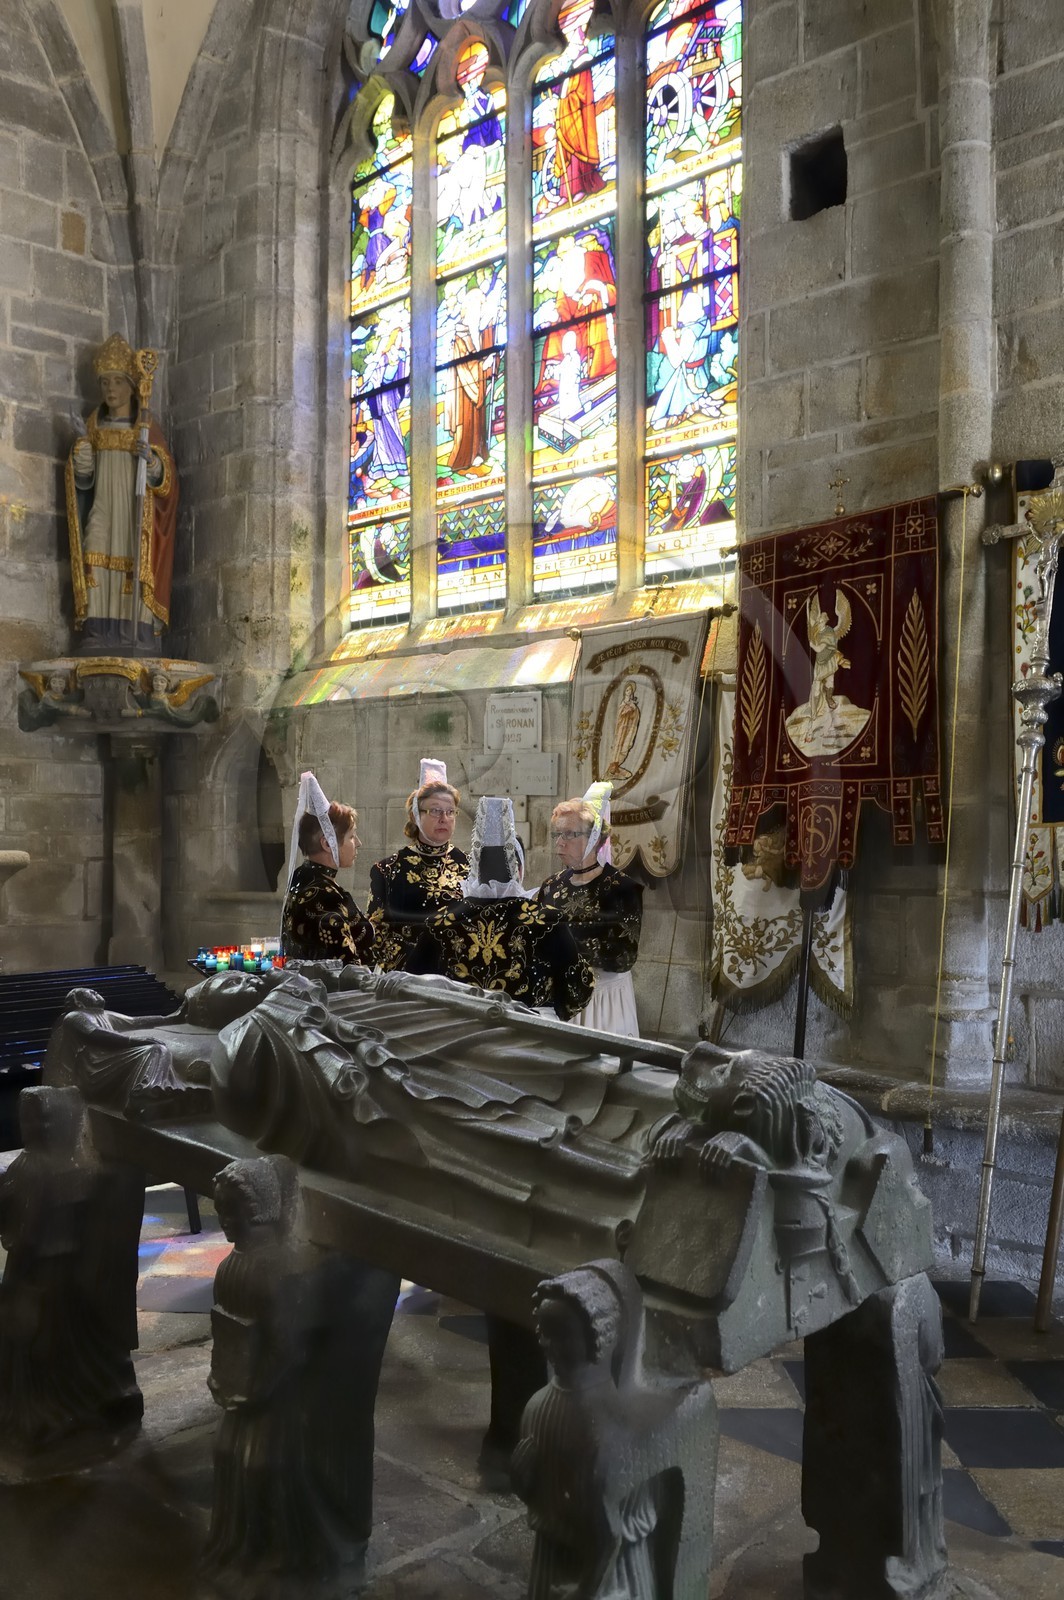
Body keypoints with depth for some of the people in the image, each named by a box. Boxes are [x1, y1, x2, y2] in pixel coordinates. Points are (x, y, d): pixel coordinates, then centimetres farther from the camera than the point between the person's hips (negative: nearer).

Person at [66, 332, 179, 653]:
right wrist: (81, 447, -8)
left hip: (135, 518, -2)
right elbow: (82, 480, 10)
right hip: (101, 516, 2)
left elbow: (167, 478, 0)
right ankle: (97, 652, -12)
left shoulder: (146, 426, 7)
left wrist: (151, 460, -20)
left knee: (133, 587, -13)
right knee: (99, 582, -10)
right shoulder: (95, 424, 16)